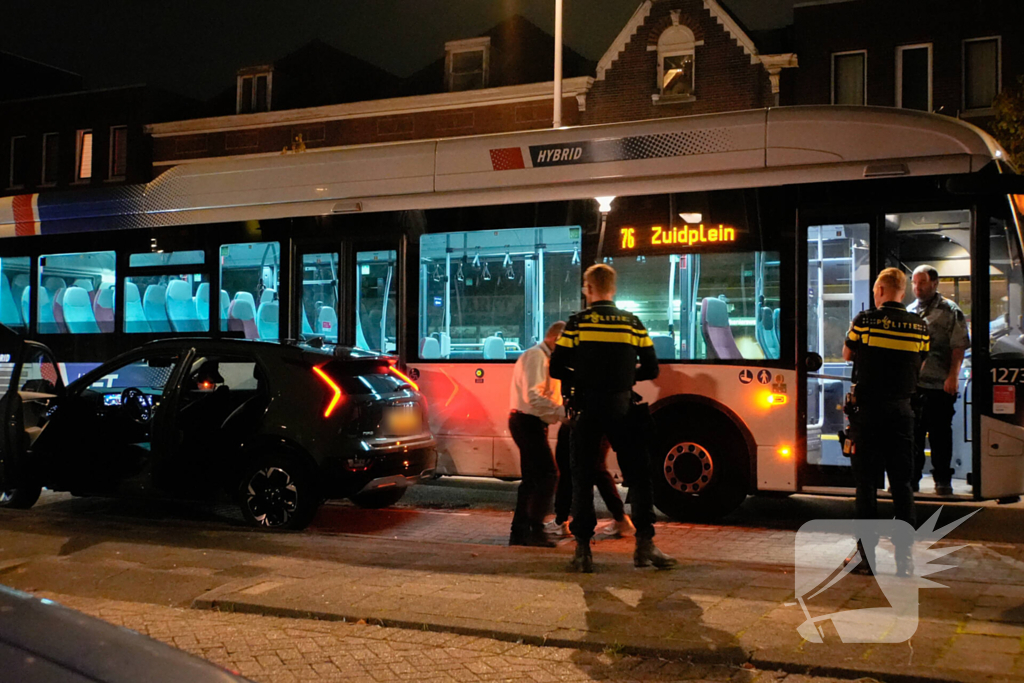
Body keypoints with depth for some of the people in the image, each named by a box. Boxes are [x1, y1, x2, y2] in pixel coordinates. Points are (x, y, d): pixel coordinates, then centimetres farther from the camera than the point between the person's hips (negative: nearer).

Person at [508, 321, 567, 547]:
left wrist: (562, 411, 4)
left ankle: (519, 532, 18)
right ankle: (535, 530, -9)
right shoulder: (536, 356, -13)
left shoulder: (546, 359, 19)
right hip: (527, 422, -11)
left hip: (530, 423, 11)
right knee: (547, 474, -12)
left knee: (532, 478, 13)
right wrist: (562, 411, -25)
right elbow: (533, 397, -24)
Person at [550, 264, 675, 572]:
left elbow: (557, 369, -5)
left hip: (588, 409, -1)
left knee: (582, 478, 6)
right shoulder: (632, 323, 4)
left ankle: (583, 548, 4)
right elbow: (650, 370, 4)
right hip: (621, 408, 1)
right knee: (638, 474, 9)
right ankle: (644, 544, 4)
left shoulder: (578, 323, -2)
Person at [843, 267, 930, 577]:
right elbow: (918, 366, 11)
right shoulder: (920, 326, 1)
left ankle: (867, 555, 7)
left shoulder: (865, 321, -7)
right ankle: (905, 555, 10)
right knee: (902, 484, 9)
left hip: (868, 409, -2)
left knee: (867, 483, 4)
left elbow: (847, 354, 7)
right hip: (902, 409, 3)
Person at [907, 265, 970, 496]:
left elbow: (959, 347, -6)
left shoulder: (950, 311, -1)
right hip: (911, 384, 4)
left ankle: (942, 480, 11)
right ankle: (911, 478, 15)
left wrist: (953, 376, -15)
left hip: (939, 384, -4)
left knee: (940, 434, 2)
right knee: (912, 434, 7)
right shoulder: (909, 312, 14)